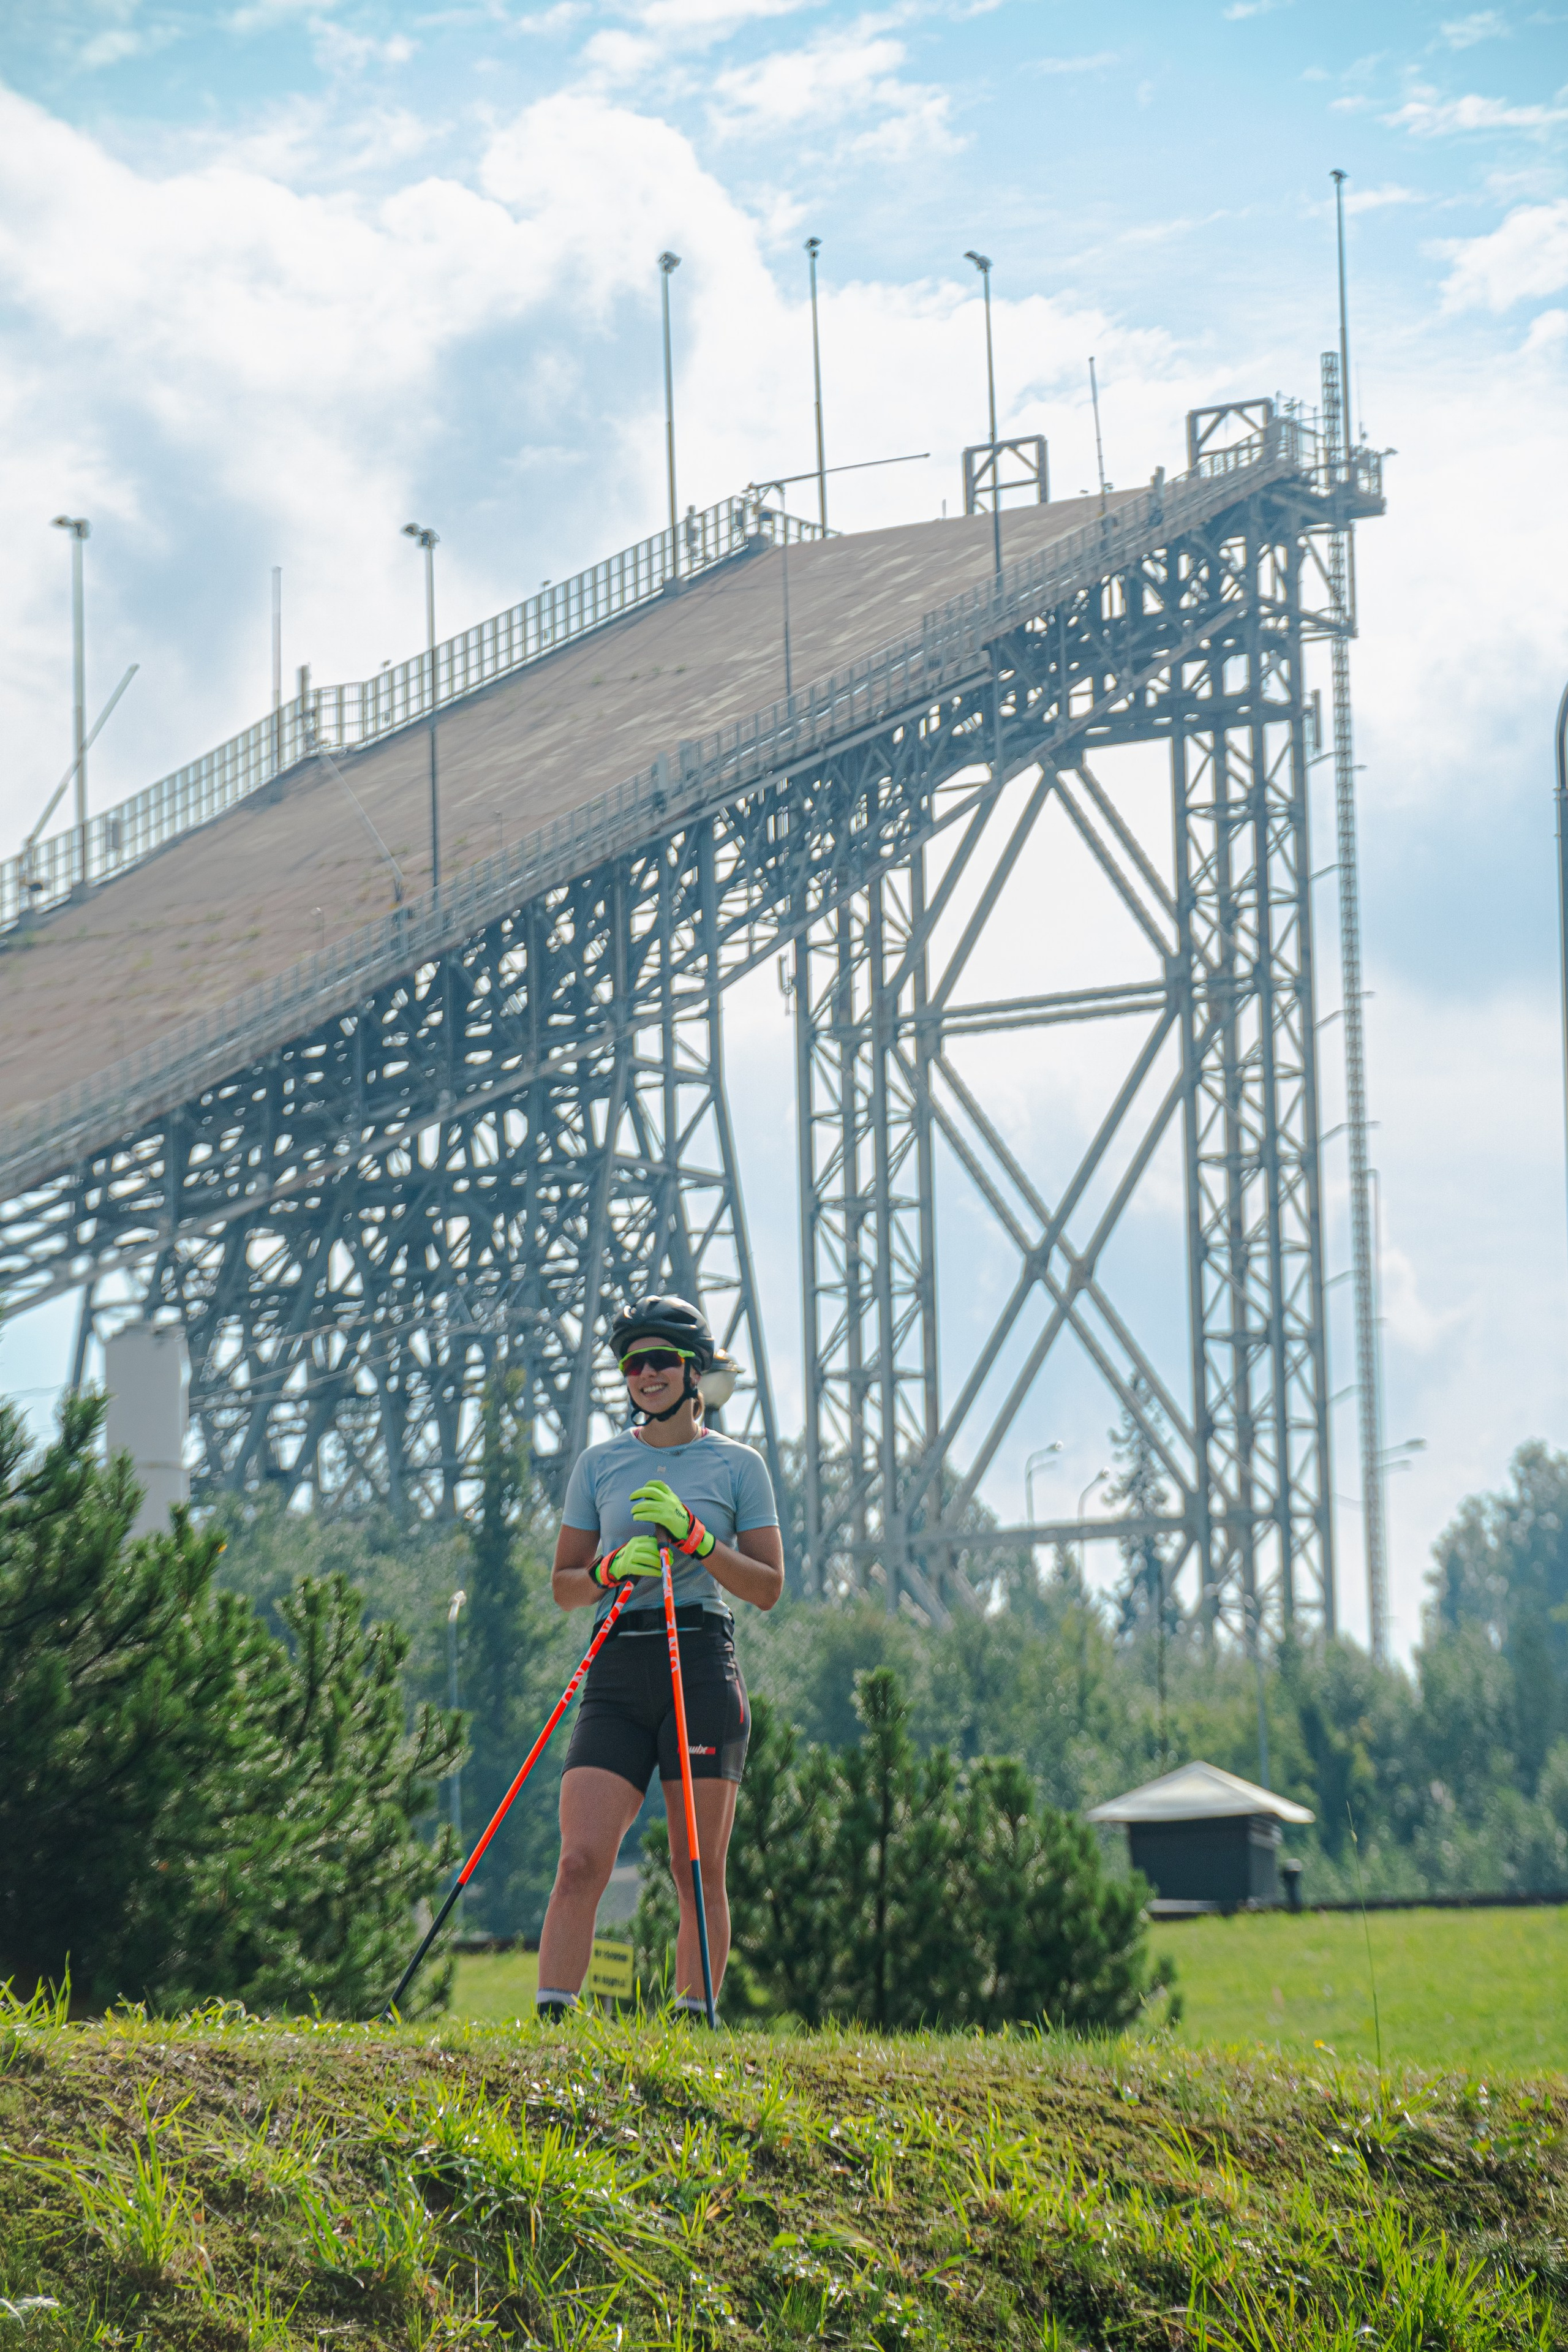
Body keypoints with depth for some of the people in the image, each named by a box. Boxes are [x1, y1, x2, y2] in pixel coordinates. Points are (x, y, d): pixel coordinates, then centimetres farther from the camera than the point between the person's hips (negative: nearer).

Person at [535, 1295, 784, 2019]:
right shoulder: (599, 1464, 13)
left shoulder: (737, 1465, 8)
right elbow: (564, 1585, 14)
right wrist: (611, 1569, -7)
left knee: (699, 1872, -3)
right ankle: (549, 2020, -15)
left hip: (703, 1667, -1)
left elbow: (768, 1587, 4)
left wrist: (695, 1539, -10)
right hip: (617, 1671, 1)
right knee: (581, 1862, -11)